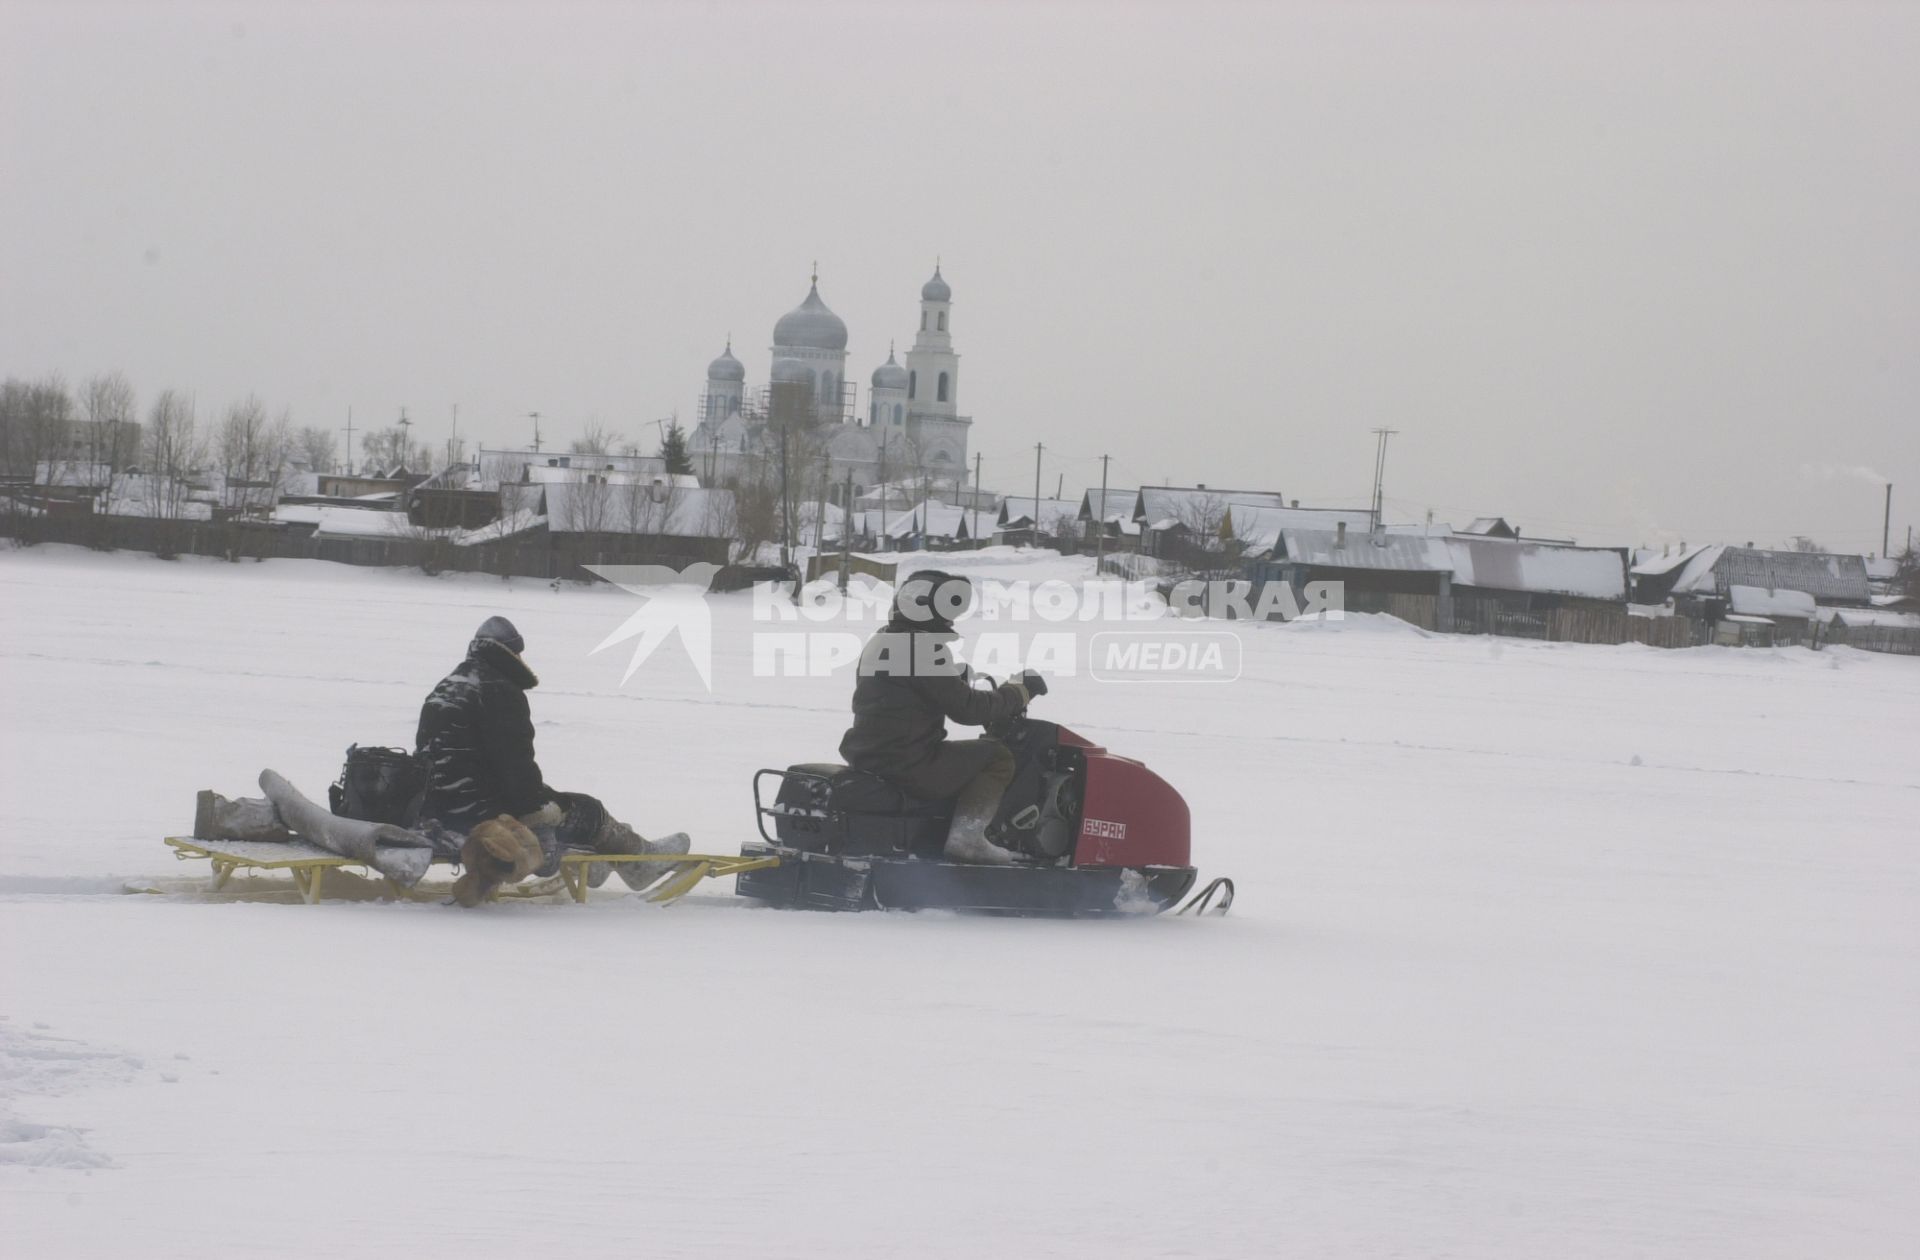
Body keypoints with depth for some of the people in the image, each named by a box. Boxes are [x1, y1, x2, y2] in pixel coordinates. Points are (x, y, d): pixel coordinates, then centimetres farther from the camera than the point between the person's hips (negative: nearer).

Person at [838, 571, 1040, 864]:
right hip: (906, 767, -10)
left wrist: (959, 675, 30)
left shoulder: (881, 641, 13)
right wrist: (1019, 692, -7)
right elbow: (965, 708, -17)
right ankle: (967, 836, -13)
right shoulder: (924, 648, -18)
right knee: (997, 757, -1)